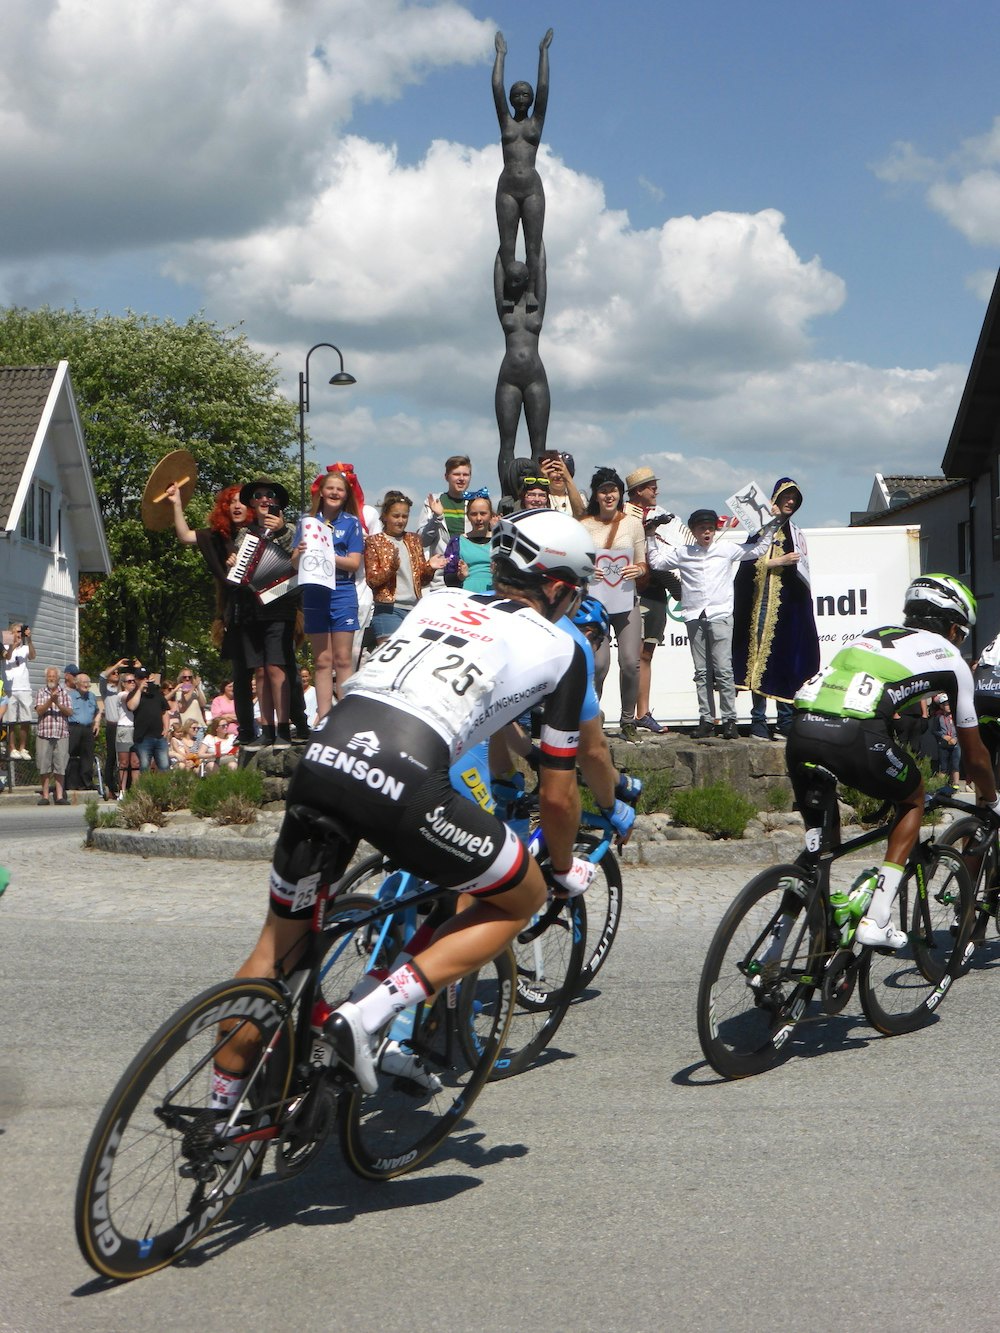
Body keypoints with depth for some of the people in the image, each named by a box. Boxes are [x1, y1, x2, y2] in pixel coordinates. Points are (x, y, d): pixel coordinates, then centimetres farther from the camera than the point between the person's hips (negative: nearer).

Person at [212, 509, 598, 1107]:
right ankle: (374, 1014, 2)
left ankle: (223, 1105, 31)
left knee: (280, 939, 25)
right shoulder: (560, 648, 16)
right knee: (523, 899, 17)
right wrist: (567, 867, 40)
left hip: (320, 758, 6)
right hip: (402, 784, -6)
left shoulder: (440, 601, 30)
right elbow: (557, 793, 19)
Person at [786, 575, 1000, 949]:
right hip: (855, 735, -5)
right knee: (913, 799, 24)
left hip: (801, 730, 5)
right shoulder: (950, 658, 22)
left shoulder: (873, 637, 36)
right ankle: (876, 921, 16)